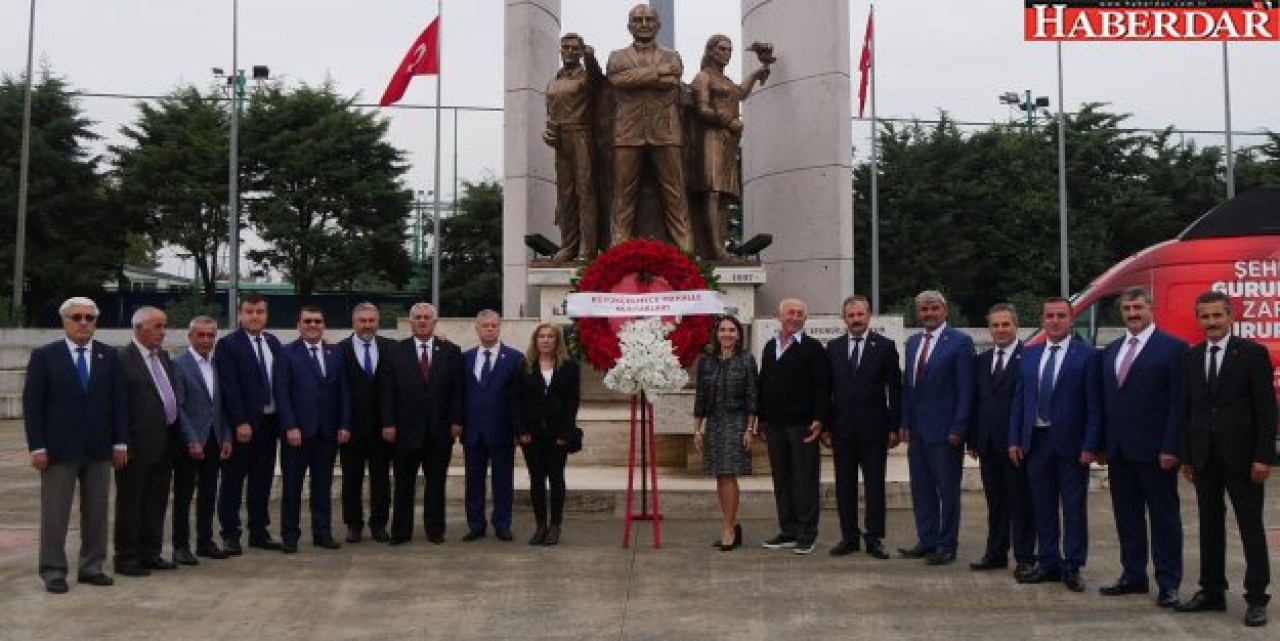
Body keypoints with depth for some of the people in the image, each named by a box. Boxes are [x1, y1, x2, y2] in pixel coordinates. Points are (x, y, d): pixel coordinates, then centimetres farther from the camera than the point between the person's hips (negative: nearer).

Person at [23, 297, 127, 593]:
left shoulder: (109, 356, 7)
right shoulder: (44, 356, 0)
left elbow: (117, 401, 7)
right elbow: (32, 404, -3)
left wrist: (120, 442, 1)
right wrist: (37, 447, -9)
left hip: (99, 448, 3)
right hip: (59, 448, -3)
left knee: (96, 512, 7)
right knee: (55, 513, 2)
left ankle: (92, 567, 17)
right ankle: (53, 571, 11)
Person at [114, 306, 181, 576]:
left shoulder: (163, 356, 14)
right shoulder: (123, 359, -11)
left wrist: (174, 438, 12)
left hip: (164, 443, 8)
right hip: (138, 445, -7)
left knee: (156, 502, 14)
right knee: (131, 503, 4)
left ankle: (150, 553, 24)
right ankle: (126, 558, 12)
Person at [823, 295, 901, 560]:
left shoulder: (885, 346, 0)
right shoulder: (833, 347, 8)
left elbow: (895, 389, -1)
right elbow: (827, 389, 8)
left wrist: (894, 427, -6)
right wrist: (825, 426, 3)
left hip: (873, 427, -3)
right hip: (842, 427, 3)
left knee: (875, 484, 3)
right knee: (844, 485, 7)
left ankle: (874, 538, 10)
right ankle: (849, 536, 16)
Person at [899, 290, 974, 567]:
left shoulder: (960, 342, -8)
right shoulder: (913, 342, 12)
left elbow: (965, 389, -11)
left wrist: (957, 429, -14)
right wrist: (905, 424, 8)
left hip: (945, 431, -6)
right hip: (917, 430, 6)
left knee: (947, 491, 4)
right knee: (921, 489, 12)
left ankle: (946, 545, 13)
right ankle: (926, 540, 23)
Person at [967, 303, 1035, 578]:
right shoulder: (981, 361, 13)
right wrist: (973, 440, 9)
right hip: (988, 443, 6)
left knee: (1022, 502, 3)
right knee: (995, 502, 14)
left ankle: (1024, 558, 11)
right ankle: (996, 553, 23)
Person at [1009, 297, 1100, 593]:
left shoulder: (1086, 355, -4)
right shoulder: (1029, 355, 10)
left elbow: (1093, 405, -7)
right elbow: (1019, 400, 11)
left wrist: (1090, 446, -13)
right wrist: (1015, 440, 4)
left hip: (1071, 443, -4)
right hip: (1036, 441, 4)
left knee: (1074, 507, 4)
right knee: (1043, 506, 11)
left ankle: (1072, 567, 12)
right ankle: (1048, 563, 22)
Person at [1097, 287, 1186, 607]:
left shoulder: (1173, 348, -6)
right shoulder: (1110, 351, 14)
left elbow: (1178, 402, -10)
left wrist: (1170, 448, -15)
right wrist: (1101, 443, 8)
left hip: (1154, 450, -6)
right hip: (1118, 449, 6)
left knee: (1164, 517, 3)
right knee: (1127, 516, 11)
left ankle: (1168, 583, 10)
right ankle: (1133, 576, 21)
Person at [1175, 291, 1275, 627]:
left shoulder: (1252, 353, -4)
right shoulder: (1191, 357, 10)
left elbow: (1266, 408, -7)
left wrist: (1264, 456, -12)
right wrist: (1185, 455, 7)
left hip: (1241, 456, -5)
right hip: (1204, 457, 5)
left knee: (1251, 527, 2)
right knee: (1209, 525, 11)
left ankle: (1257, 599, 8)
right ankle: (1212, 592, 20)